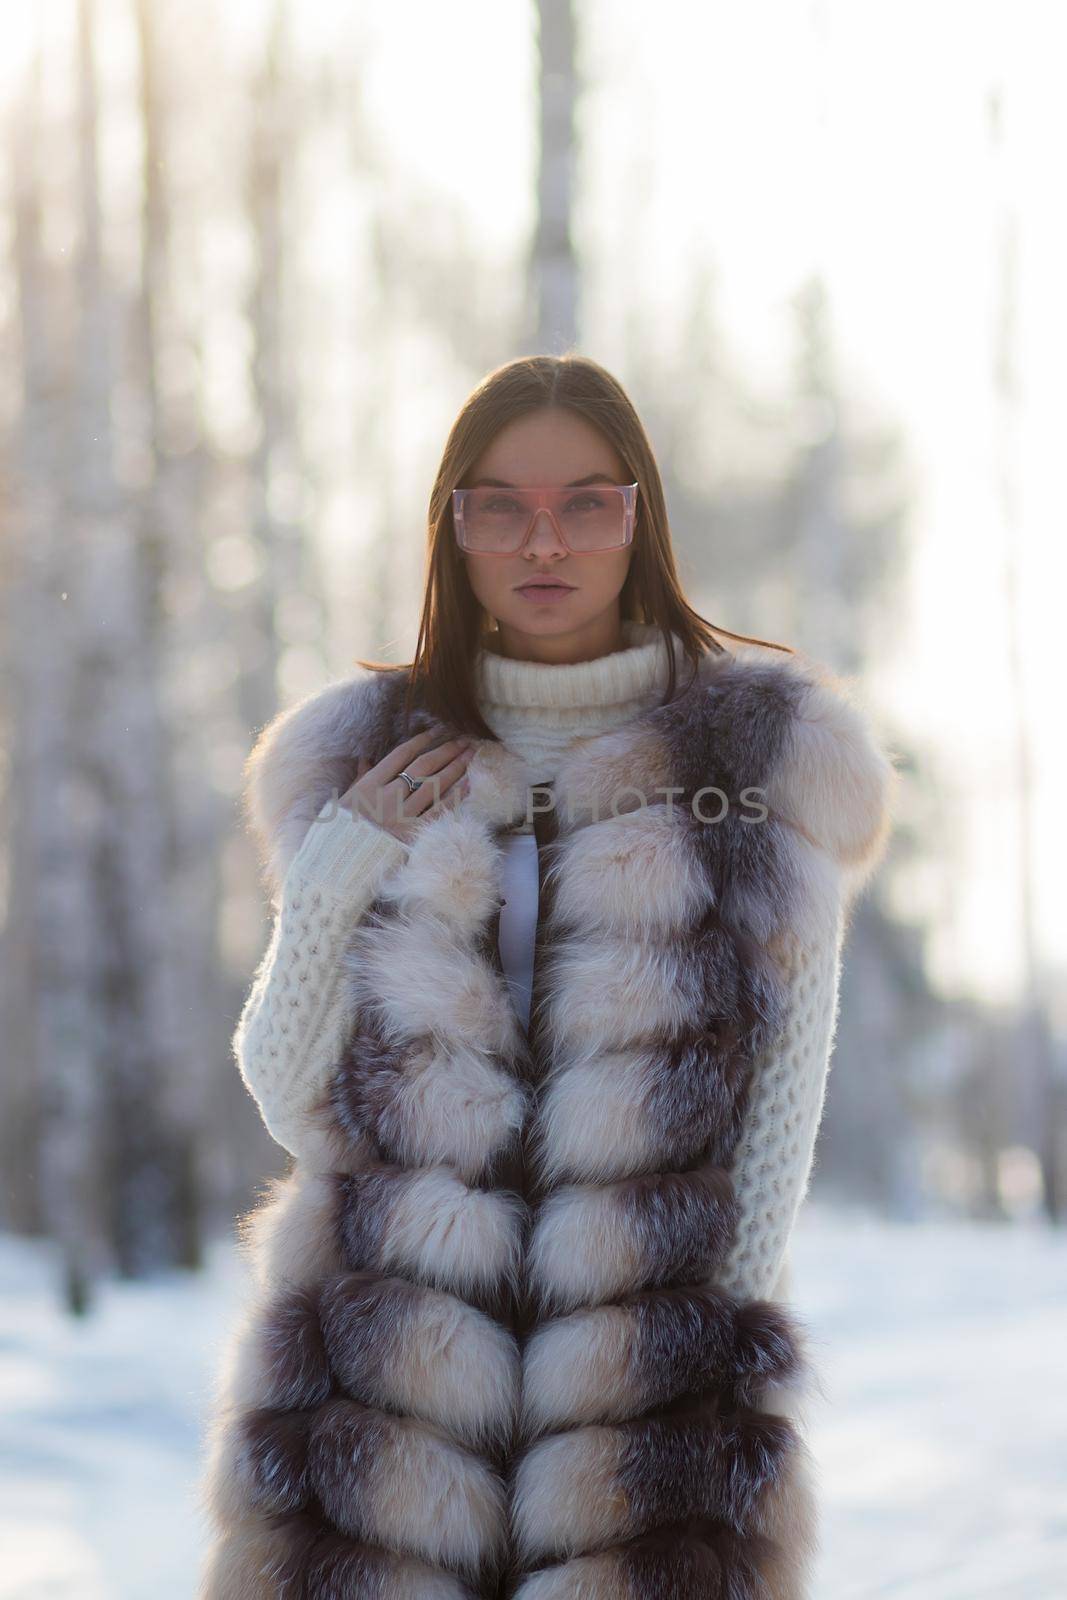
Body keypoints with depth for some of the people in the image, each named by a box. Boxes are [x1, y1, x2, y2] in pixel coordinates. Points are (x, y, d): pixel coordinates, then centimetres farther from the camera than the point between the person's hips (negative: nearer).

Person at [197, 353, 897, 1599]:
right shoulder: (361, 760, 9)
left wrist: (726, 1350, -2)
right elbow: (294, 1107, 8)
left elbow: (786, 1089, 4)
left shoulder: (769, 757, 5)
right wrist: (330, 881, -6)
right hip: (386, 1367, 1)